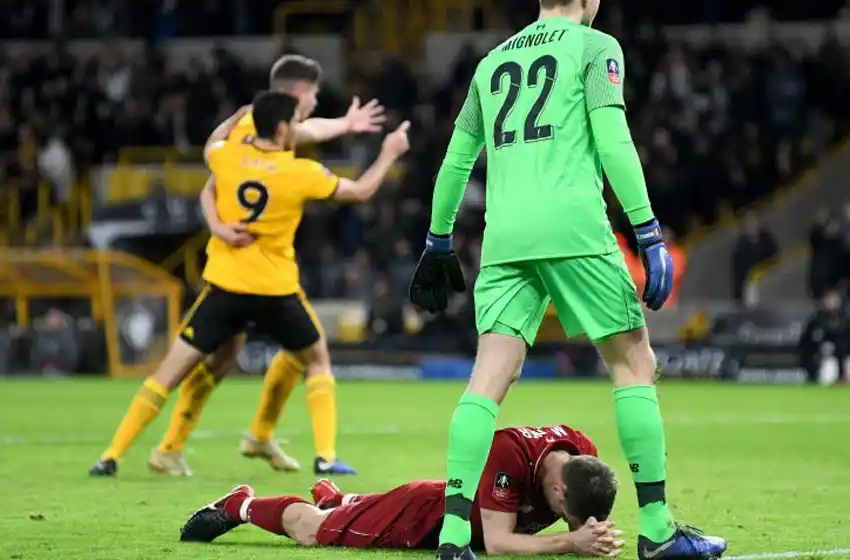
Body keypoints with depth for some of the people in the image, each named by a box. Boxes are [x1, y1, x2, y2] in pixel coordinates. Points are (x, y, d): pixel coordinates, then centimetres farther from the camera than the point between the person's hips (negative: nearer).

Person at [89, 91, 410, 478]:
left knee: (170, 371, 3)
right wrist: (390, 154, 18)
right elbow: (361, 192, 4)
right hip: (276, 291, -2)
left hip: (224, 286, 2)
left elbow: (211, 146, 24)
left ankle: (112, 456, -4)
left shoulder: (226, 156, -4)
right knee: (317, 360, 23)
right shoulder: (301, 173, -10)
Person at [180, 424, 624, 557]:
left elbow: (587, 517, -14)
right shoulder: (510, 452, -44)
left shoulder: (582, 457, -26)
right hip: (421, 518, -6)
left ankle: (332, 498, 66)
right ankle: (240, 505, 43)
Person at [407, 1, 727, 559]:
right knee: (635, 363, 5)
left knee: (490, 378, -2)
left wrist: (439, 241, 34)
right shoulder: (594, 46, 6)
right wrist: (649, 233, -8)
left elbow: (456, 162, 25)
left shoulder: (493, 61, 22)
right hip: (571, 226, -5)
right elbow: (613, 142, -7)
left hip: (504, 235, 5)